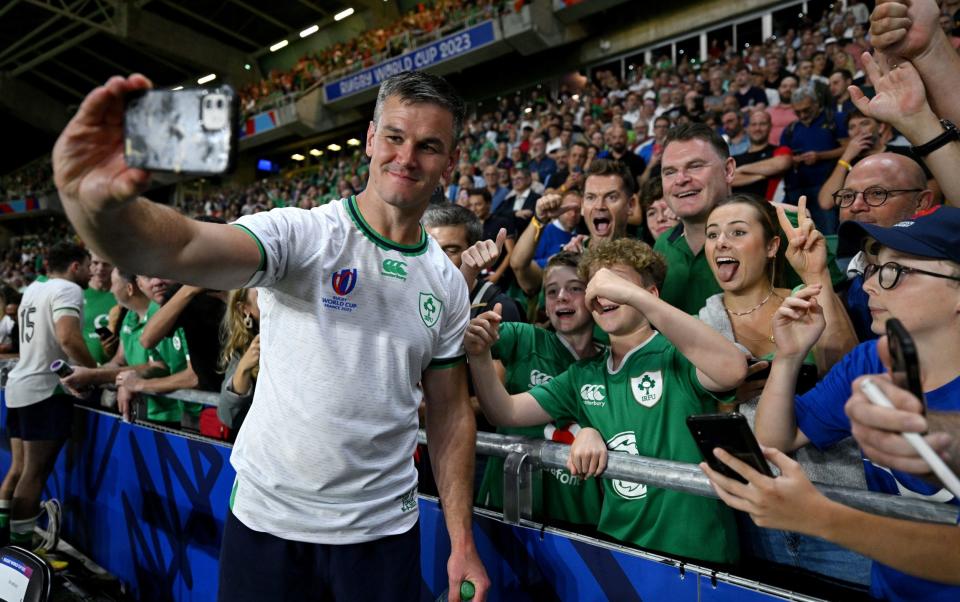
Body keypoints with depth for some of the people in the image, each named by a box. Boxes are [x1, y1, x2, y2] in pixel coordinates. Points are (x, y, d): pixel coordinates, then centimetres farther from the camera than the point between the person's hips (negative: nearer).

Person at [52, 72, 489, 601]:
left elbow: (450, 413, 5)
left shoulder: (448, 285, 1)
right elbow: (182, 249, -31)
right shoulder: (301, 234, -12)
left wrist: (462, 542, 2)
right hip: (268, 518, -2)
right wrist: (96, 203, -53)